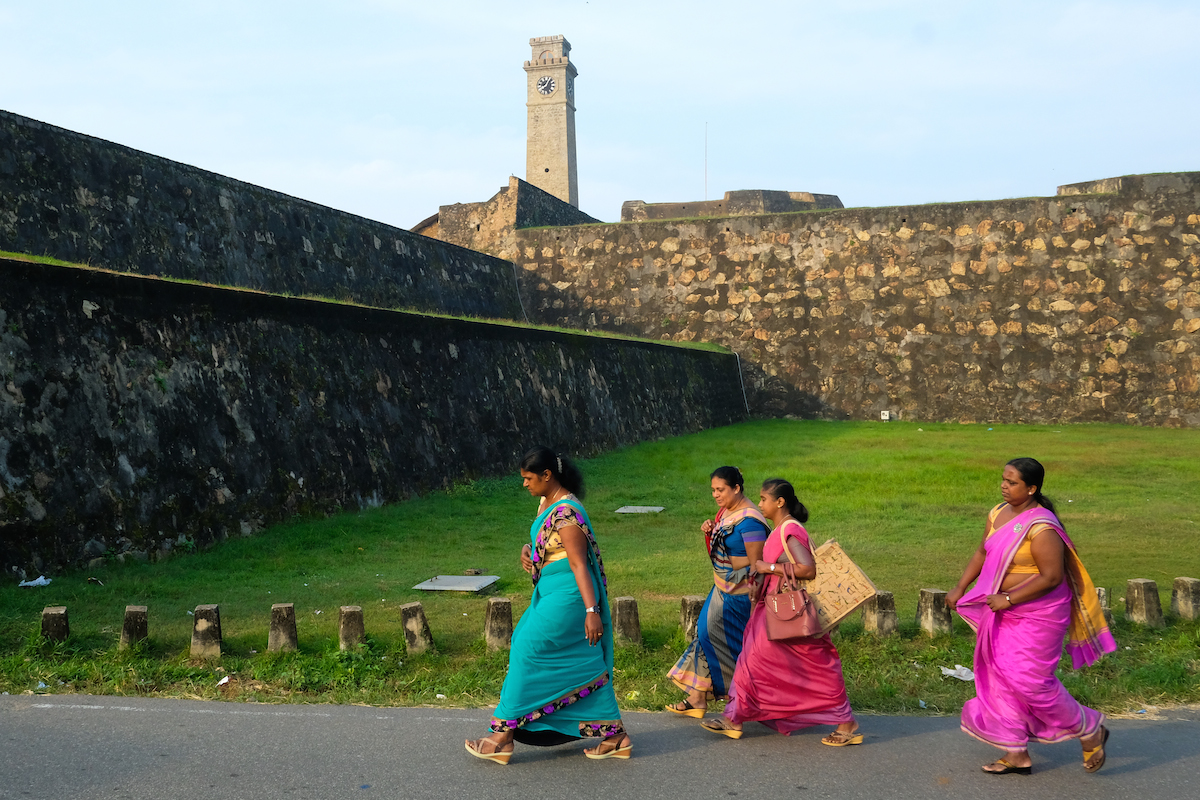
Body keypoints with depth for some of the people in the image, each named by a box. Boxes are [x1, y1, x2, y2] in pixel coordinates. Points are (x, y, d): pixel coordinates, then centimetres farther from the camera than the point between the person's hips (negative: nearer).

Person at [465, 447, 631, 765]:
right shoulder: (547, 503, 10)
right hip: (552, 592, 10)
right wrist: (526, 551, 2)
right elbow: (542, 541, 25)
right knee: (580, 665, 13)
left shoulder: (566, 512, -21)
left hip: (565, 596, -10)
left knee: (529, 653, -4)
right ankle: (615, 736, 21)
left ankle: (503, 735, 6)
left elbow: (579, 563, -25)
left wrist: (591, 610, -28)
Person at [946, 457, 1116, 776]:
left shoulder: (1041, 528, -24)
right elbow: (983, 553, 15)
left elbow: (1051, 577, -24)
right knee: (1001, 678, 11)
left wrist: (1008, 599, -21)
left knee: (1031, 680, -6)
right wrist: (960, 588, 7)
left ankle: (1090, 730, 19)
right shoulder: (998, 514, 3)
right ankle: (1016, 754, 22)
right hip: (1003, 612, 9)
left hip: (1037, 615, -9)